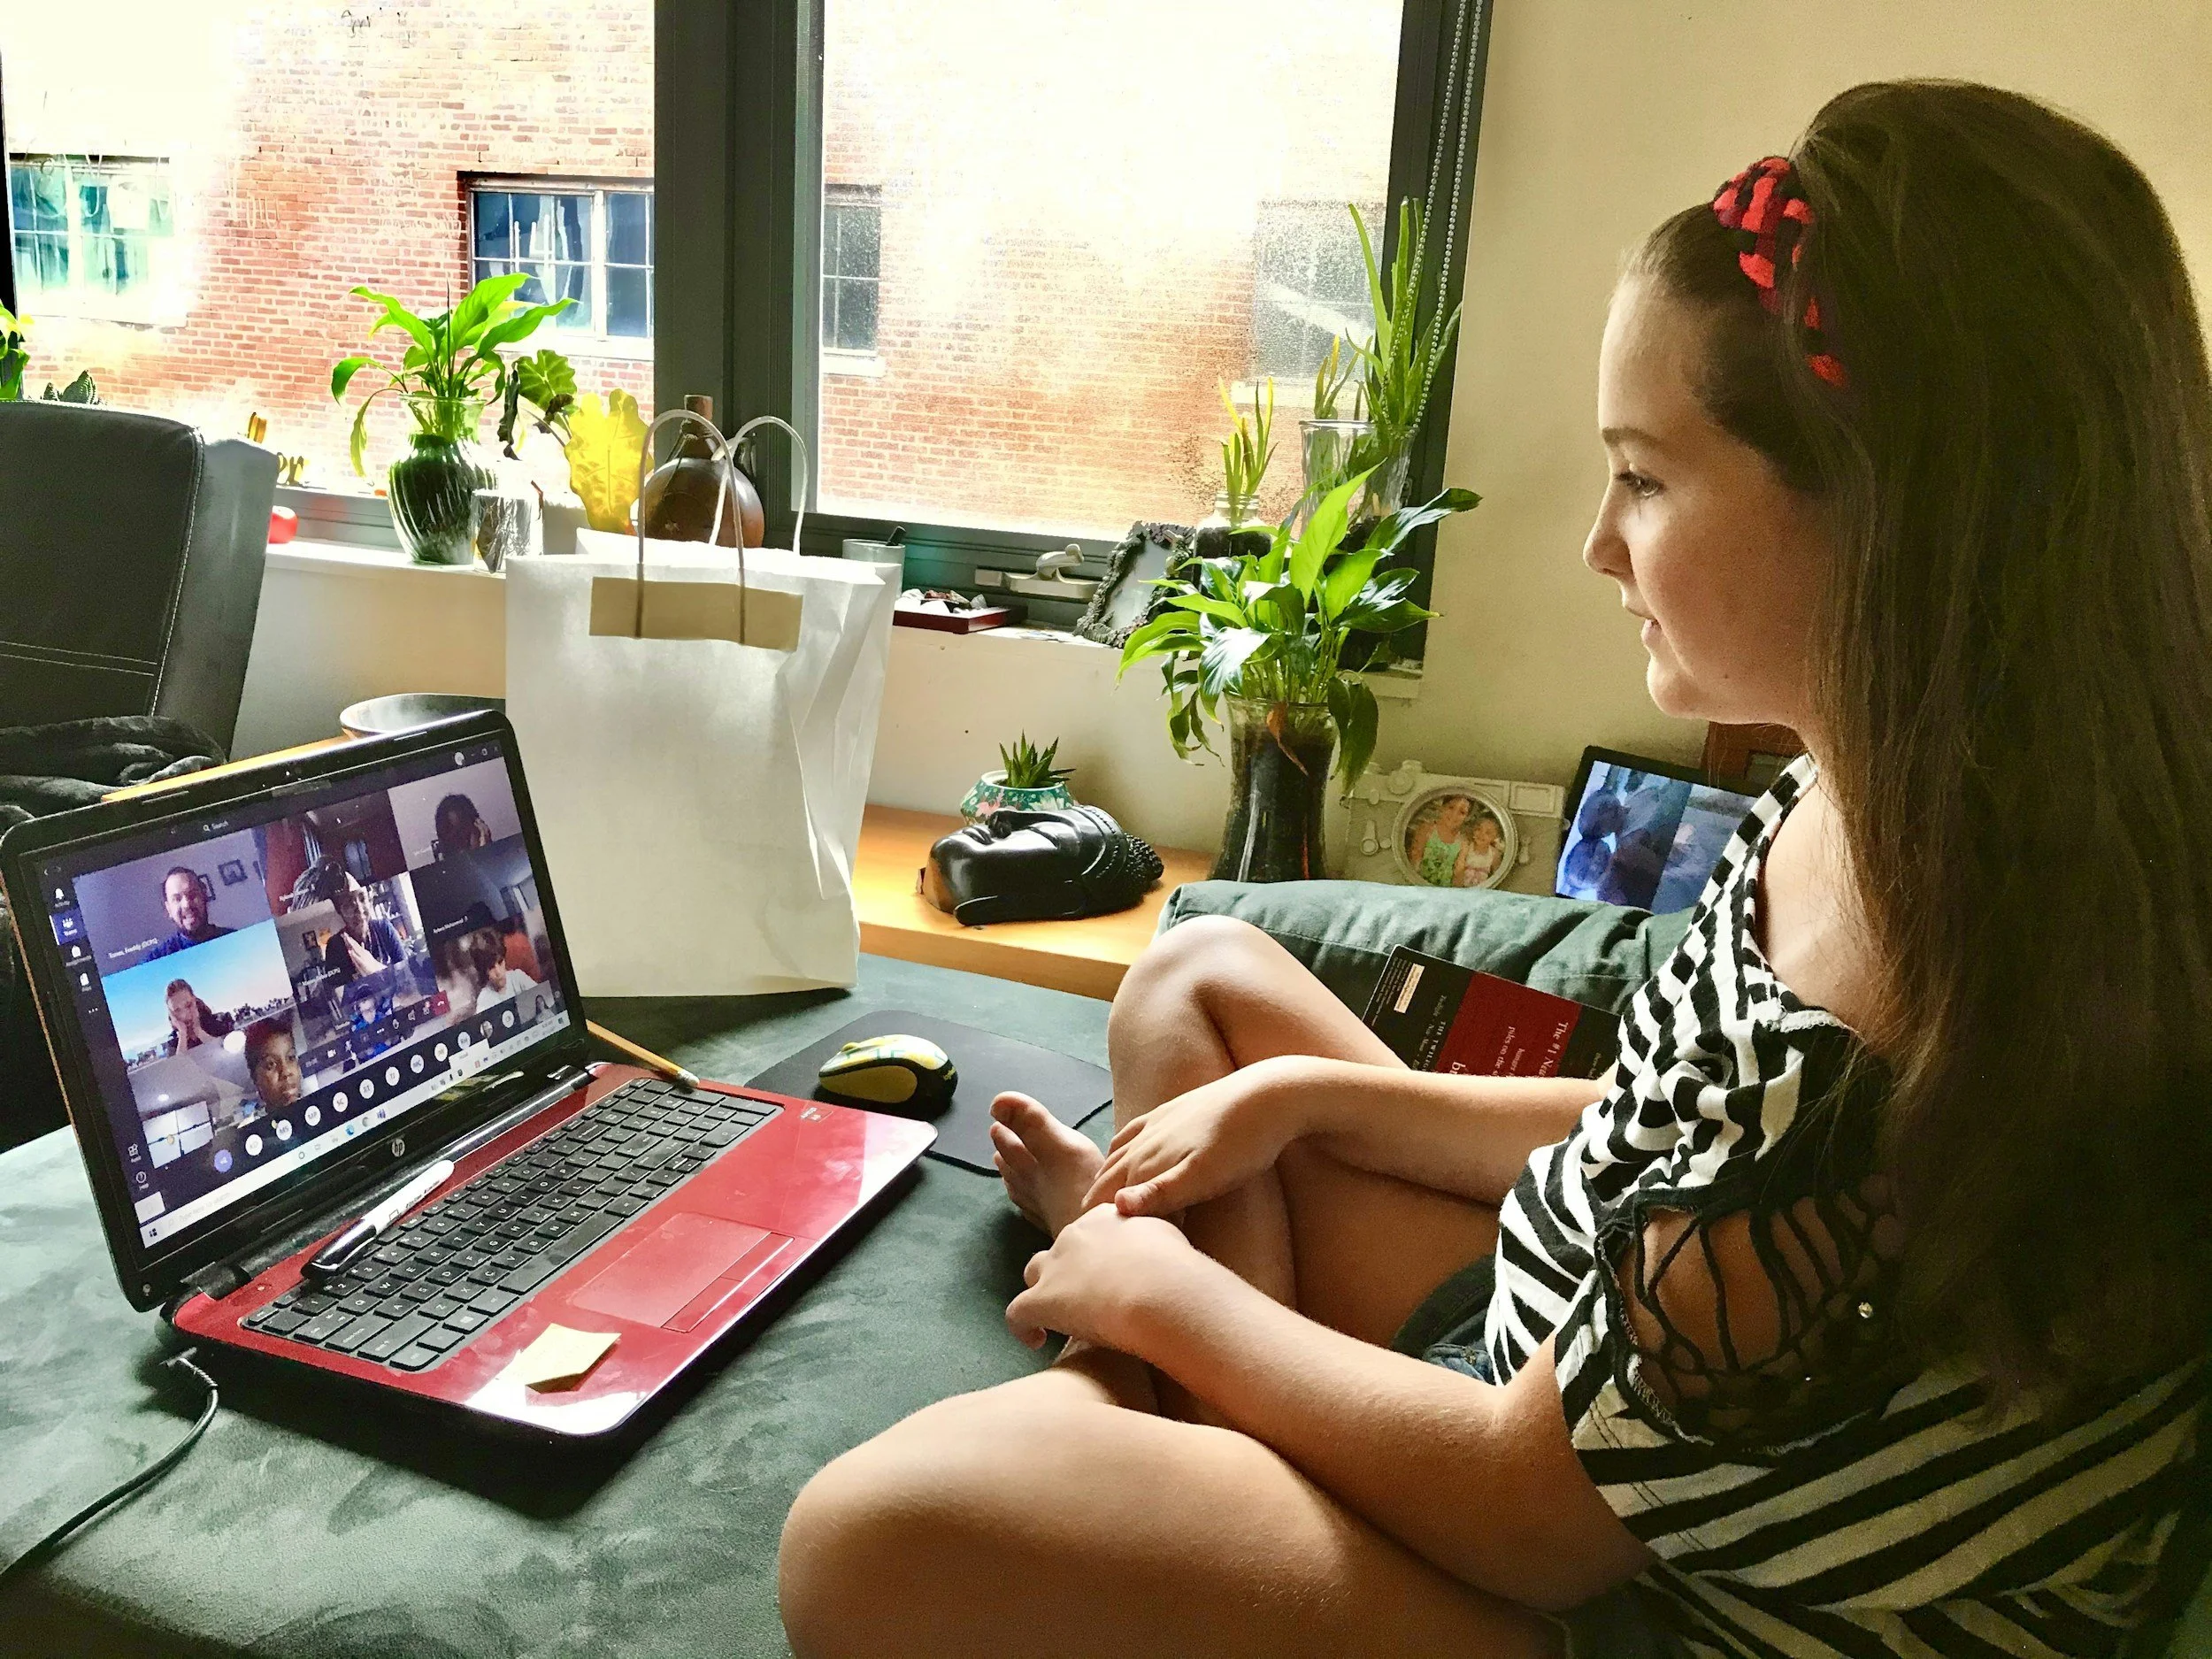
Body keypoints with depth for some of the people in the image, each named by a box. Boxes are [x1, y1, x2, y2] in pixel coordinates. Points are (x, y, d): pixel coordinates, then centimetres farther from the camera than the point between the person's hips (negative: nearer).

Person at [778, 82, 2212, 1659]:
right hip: (1581, 1348, 8)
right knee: (1199, 975, 13)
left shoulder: (1903, 1036, -35)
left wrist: (1164, 1296, -9)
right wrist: (1307, 1092, 2)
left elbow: (1530, 1507, -24)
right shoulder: (1868, 804, -6)